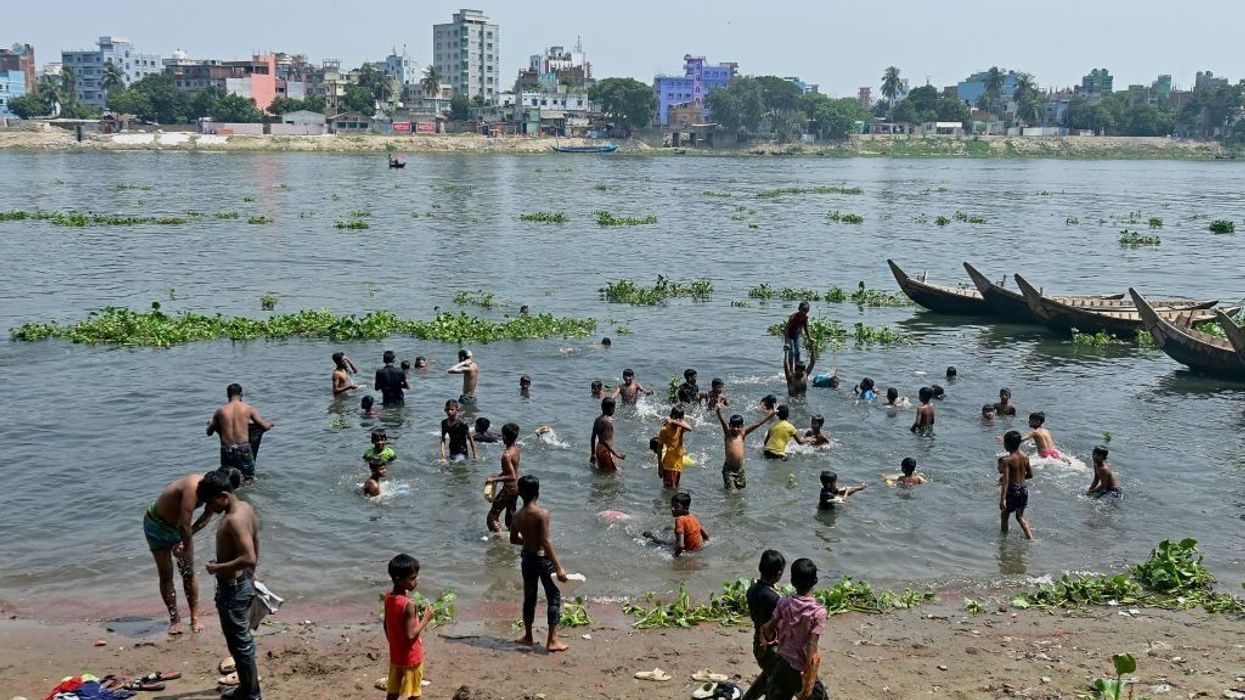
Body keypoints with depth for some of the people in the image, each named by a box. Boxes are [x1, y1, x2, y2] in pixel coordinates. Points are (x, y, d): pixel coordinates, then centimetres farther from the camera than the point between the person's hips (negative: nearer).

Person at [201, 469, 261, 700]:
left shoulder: (234, 520, -26)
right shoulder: (244, 507, 4)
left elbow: (249, 558, -33)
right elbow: (255, 550, 15)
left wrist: (218, 567, -22)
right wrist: (250, 577, 24)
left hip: (233, 588, -10)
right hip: (243, 582, 10)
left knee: (240, 644, 3)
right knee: (242, 640, 21)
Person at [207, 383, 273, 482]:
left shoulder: (220, 411, 3)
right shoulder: (248, 408, -1)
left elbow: (209, 432, 12)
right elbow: (265, 426, 0)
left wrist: (210, 423, 34)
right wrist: (270, 423, 23)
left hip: (226, 450, 2)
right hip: (243, 449, -1)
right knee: (250, 479, 9)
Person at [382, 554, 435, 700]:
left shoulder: (388, 597, -3)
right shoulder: (409, 604, -28)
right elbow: (410, 634, -26)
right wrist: (425, 619, -15)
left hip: (395, 655, 7)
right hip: (411, 657, -7)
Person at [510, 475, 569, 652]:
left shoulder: (517, 516, -1)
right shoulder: (542, 513, -19)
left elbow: (513, 539, 11)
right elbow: (546, 542, -22)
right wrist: (558, 567, -20)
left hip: (526, 558, 6)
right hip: (542, 558, -6)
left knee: (529, 597, 18)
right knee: (554, 597, 4)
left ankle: (528, 636, 28)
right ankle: (552, 640, 3)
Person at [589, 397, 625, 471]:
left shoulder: (597, 419, 6)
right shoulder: (607, 421, -20)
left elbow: (593, 438, 12)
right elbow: (604, 441, -26)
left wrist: (593, 454, 20)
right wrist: (616, 454, -26)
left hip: (599, 449, 9)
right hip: (606, 451, -9)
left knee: (602, 471, 19)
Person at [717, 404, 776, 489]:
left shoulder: (742, 434, 3)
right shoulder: (728, 434, -8)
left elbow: (756, 424, 3)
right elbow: (723, 423, -26)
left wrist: (769, 415, 2)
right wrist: (718, 412, -44)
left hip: (740, 469, 4)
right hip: (729, 469, -4)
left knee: (742, 488, 12)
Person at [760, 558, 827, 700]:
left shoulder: (784, 603, -9)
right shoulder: (818, 612, -21)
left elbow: (768, 631, -5)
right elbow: (811, 648, -23)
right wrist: (808, 681, -17)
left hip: (782, 662, 4)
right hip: (801, 668, -4)